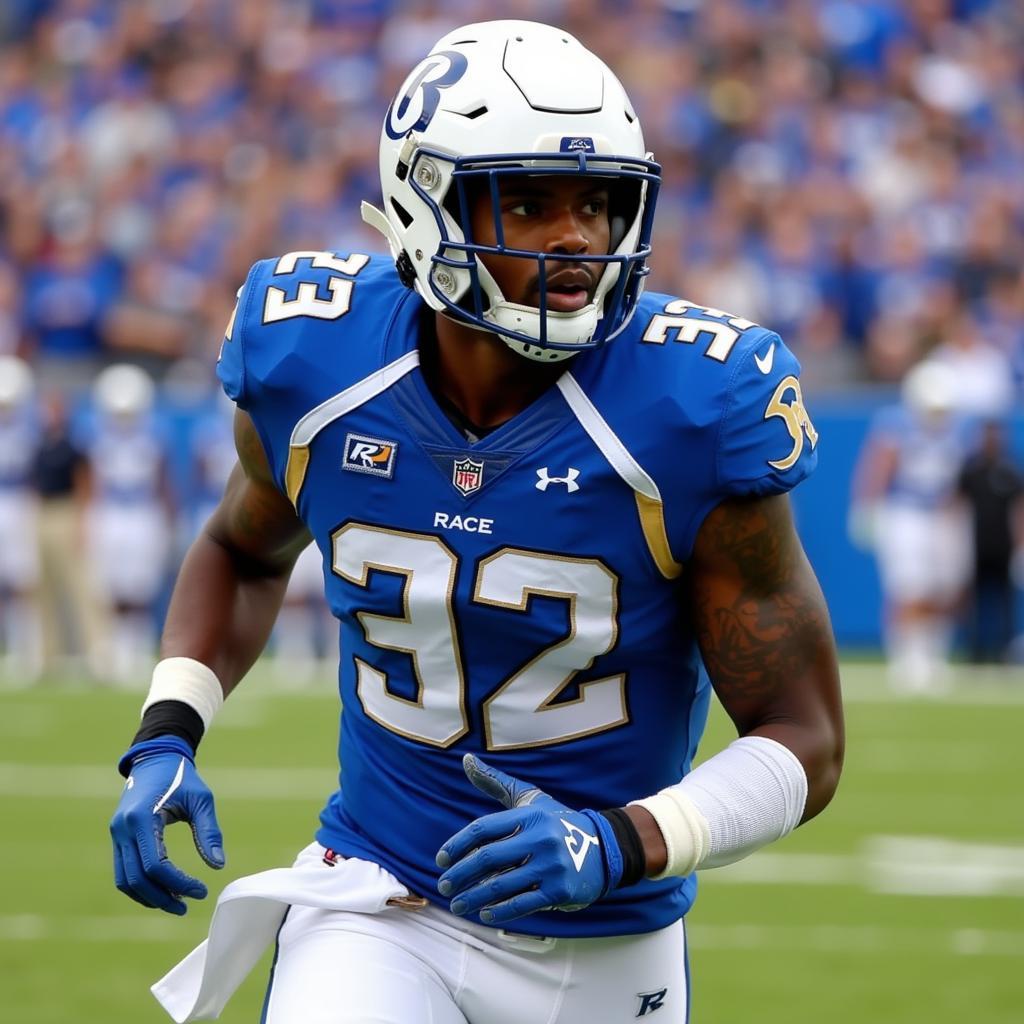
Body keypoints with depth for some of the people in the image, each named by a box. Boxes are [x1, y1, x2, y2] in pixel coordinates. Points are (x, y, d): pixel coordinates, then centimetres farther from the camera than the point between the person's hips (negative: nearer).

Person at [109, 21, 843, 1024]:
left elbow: (804, 737, -12)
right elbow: (246, 548, 14)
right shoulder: (312, 367, -10)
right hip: (378, 909, 1)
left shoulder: (693, 409, -19)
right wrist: (166, 735, -2)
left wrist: (618, 845, -28)